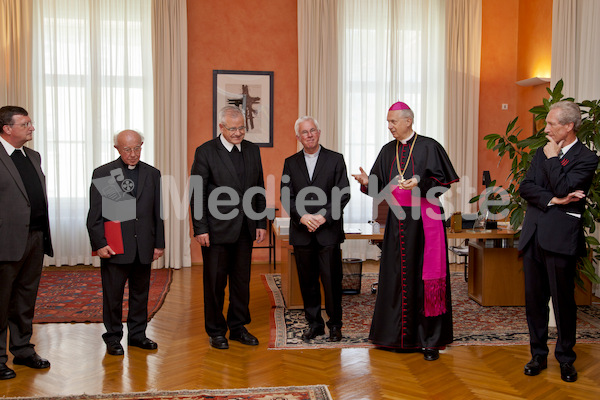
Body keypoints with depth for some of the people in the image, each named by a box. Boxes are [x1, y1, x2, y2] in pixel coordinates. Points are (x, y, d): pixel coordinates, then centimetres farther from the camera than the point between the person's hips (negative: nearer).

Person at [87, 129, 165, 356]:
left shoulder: (152, 174, 9)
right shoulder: (102, 174, 0)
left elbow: (158, 212, 10)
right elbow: (95, 214, -2)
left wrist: (159, 243, 7)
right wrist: (99, 244, -9)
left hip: (144, 248, 3)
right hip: (114, 247, -3)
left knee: (141, 293, 12)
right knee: (112, 295, 5)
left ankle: (137, 335, 26)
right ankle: (113, 338, 20)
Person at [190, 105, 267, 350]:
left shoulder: (252, 150, 9)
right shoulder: (205, 152, -6)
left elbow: (259, 189, 12)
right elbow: (197, 194, -8)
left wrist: (261, 223, 8)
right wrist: (200, 229, -12)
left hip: (245, 229, 5)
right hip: (217, 229, -4)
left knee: (242, 281, 12)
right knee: (215, 282, 6)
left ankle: (238, 327, 27)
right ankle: (216, 331, 21)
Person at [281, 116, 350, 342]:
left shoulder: (335, 160, 4)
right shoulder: (290, 163, 10)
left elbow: (343, 194, -2)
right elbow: (286, 197, 4)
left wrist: (324, 217, -13)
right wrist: (302, 216, -13)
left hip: (328, 232, -2)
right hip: (302, 233, 2)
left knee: (332, 280, 0)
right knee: (307, 281, 8)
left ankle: (335, 325, 16)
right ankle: (314, 324, 21)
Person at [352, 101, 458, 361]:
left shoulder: (428, 147, -3)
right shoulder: (388, 151, 12)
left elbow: (442, 181, -7)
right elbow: (380, 186, 10)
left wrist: (420, 182, -23)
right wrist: (367, 182, -11)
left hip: (423, 219, -5)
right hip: (397, 220, 5)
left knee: (423, 276, -3)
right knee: (397, 275, 7)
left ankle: (430, 339, 5)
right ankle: (398, 335, 19)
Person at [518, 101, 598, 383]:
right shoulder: (542, 153, 14)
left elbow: (562, 188, -18)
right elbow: (525, 187, 3)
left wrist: (552, 158, -7)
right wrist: (553, 200, -11)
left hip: (560, 238, -5)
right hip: (533, 236, 6)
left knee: (563, 301, 4)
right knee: (534, 299, 10)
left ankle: (565, 358, 20)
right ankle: (538, 354, 23)